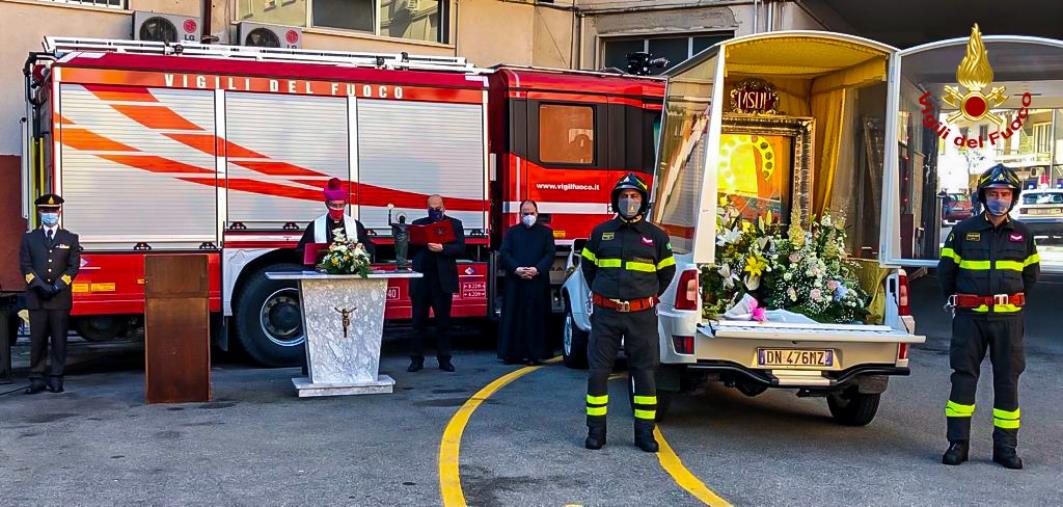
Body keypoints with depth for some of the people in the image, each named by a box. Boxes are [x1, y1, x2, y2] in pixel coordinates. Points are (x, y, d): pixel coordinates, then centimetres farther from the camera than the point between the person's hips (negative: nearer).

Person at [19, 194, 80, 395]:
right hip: (36, 298, 0)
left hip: (61, 298, 0)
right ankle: (37, 379, 5)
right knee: (37, 340, 1)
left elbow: (73, 267, 4)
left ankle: (56, 378, 7)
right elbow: (25, 266, 3)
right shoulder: (29, 238, 11)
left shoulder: (70, 239, 11)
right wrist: (39, 285, -12)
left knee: (59, 340, 1)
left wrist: (58, 285, -11)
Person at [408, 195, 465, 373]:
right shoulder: (418, 224, 14)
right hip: (420, 280, 2)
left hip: (443, 280, -1)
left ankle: (444, 359, 12)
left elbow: (460, 248, -4)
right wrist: (421, 242, -10)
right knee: (419, 321, 4)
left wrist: (442, 248, -19)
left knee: (444, 322, 4)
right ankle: (416, 359, 10)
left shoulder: (454, 224, 8)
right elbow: (409, 249, 9)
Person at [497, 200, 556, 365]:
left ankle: (534, 353, 0)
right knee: (513, 318, 0)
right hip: (515, 282, 1)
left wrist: (537, 269, -14)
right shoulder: (512, 232, 13)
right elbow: (505, 253, 3)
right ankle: (512, 353, 4)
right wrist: (516, 269, -14)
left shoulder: (546, 232, 10)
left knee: (535, 318, -2)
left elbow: (550, 254, 1)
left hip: (538, 282, -1)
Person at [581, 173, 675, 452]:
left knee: (644, 372, 4)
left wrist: (649, 298, 12)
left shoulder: (655, 235, 4)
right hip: (605, 314, 1)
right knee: (598, 371, 0)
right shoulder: (601, 232, 6)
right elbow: (588, 264, 18)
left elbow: (667, 270, 14)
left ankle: (645, 433, 13)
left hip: (641, 315, 0)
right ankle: (596, 431, 10)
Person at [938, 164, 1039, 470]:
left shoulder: (1022, 234, 7)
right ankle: (958, 443, 7)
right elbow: (946, 269, 11)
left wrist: (1013, 301, 15)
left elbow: (1031, 274, 19)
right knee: (963, 376, 0)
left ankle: (1006, 447, 13)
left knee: (1007, 380, 5)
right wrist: (955, 302, 13)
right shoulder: (964, 230, 1)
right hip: (970, 317, -1)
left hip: (1008, 318, 2)